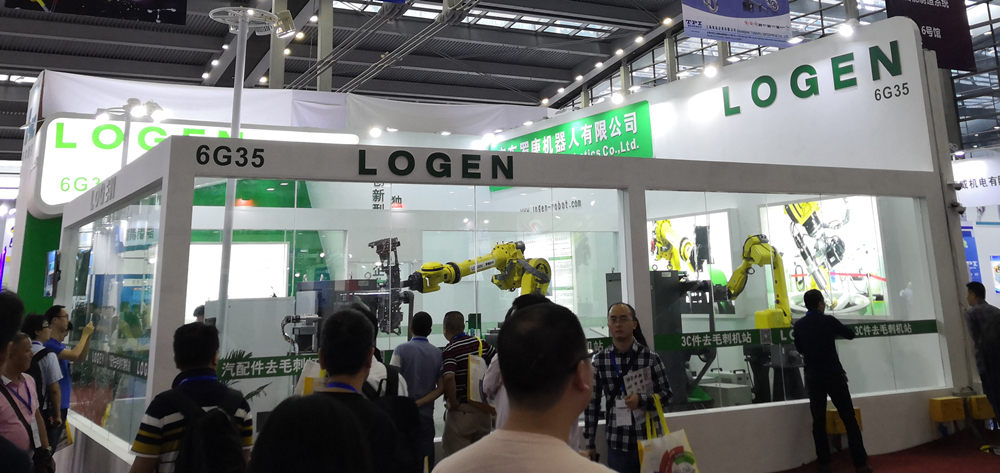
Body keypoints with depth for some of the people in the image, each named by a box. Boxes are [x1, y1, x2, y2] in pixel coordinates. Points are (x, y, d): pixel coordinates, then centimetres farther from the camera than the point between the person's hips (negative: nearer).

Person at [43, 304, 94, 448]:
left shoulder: (60, 345, 12)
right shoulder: (49, 344, -18)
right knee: (48, 444, -5)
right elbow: (74, 355, -27)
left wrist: (89, 336, 6)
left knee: (54, 444, 16)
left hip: (62, 402, 10)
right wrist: (85, 334, -14)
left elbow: (81, 357, 17)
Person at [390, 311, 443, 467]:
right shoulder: (438, 353, 4)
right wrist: (419, 403, -5)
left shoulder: (401, 350, -6)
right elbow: (441, 387, -2)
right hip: (426, 414, 2)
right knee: (426, 459, 7)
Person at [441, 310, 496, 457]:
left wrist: (453, 403, -17)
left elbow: (449, 377, -30)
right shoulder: (480, 343, 3)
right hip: (483, 409, 6)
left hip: (461, 411, -6)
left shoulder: (450, 350, -15)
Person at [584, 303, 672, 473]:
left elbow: (666, 394, 1)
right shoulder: (599, 360, -1)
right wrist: (590, 443, 5)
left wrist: (641, 399, -18)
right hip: (617, 445, 1)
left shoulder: (650, 357, -4)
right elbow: (592, 402, 4)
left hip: (650, 441, 0)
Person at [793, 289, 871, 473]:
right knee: (849, 419, 3)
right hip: (833, 375, -3)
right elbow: (851, 334, 6)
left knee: (819, 421, 7)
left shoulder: (798, 325, 1)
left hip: (813, 377, 3)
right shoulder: (828, 321, -9)